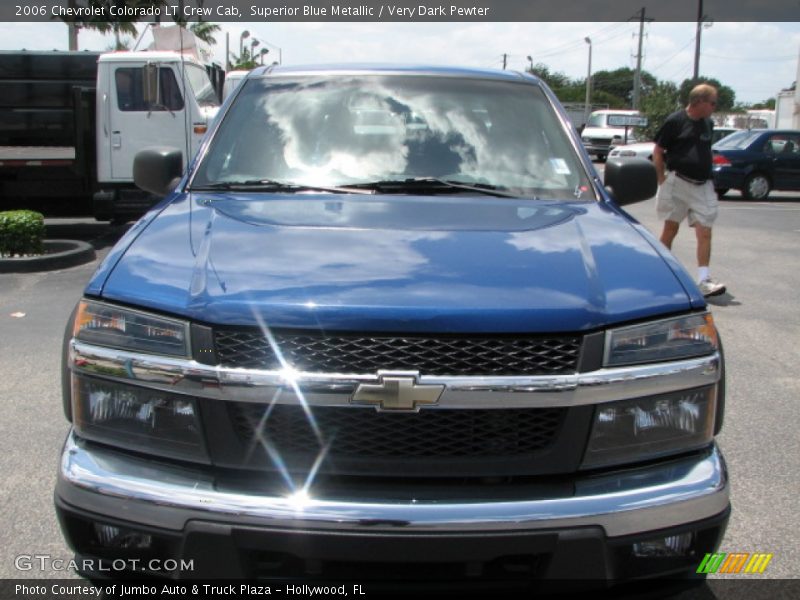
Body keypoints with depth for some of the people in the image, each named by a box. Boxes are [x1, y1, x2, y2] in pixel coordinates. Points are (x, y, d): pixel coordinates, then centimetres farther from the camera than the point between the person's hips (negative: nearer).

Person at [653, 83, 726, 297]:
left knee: (705, 232, -5)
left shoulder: (708, 124, 11)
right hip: (678, 182, -5)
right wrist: (662, 179, -8)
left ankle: (704, 280, -7)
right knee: (671, 228, 7)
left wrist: (708, 177, 14)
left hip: (702, 185, 5)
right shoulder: (675, 121, -7)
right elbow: (658, 151, -3)